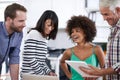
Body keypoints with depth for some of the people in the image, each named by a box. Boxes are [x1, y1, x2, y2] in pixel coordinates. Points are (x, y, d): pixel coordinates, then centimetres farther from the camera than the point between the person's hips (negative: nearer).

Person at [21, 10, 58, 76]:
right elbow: (30, 60, -17)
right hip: (30, 76, -7)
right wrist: (43, 74, -13)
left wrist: (49, 72, 1)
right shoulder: (33, 34, -11)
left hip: (39, 76, 8)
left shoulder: (45, 38, 12)